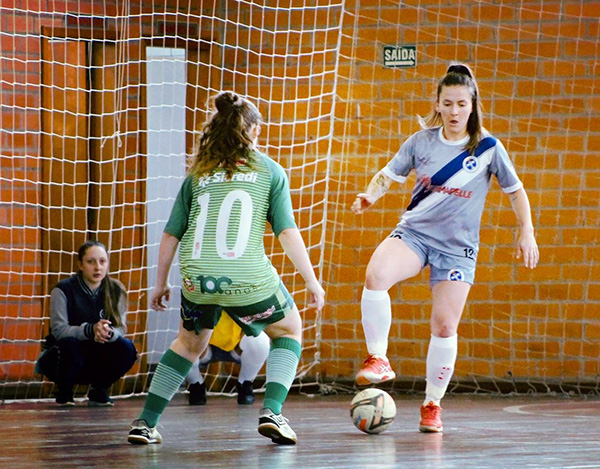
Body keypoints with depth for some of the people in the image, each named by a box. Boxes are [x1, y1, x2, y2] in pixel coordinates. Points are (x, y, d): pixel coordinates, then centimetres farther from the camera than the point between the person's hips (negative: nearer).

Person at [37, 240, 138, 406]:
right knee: (70, 344, -36)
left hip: (97, 363, 3)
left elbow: (121, 328, -9)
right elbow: (58, 329, -22)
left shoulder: (115, 290, -1)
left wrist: (109, 333, -34)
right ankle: (64, 393, -7)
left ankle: (98, 391, 3)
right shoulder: (63, 290, -12)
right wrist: (90, 329, -38)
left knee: (127, 349, -23)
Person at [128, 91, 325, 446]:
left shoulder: (198, 173, 14)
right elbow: (288, 232, 0)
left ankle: (145, 423, 23)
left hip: (198, 279, 3)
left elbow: (171, 234, 13)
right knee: (289, 329, 23)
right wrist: (313, 282, 6)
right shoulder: (270, 171, 7)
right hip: (249, 280, -3)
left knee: (189, 343, 28)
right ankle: (272, 411, 4)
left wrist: (161, 283, 25)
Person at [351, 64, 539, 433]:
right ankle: (378, 361, -19)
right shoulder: (422, 141, 1)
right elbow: (389, 175, 8)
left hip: (458, 246, -1)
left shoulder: (489, 148, -2)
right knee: (376, 276, -30)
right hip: (414, 232, 1)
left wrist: (527, 232, 3)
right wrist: (370, 197, -11)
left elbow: (515, 190, 9)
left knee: (445, 325, -5)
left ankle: (433, 404, 13)